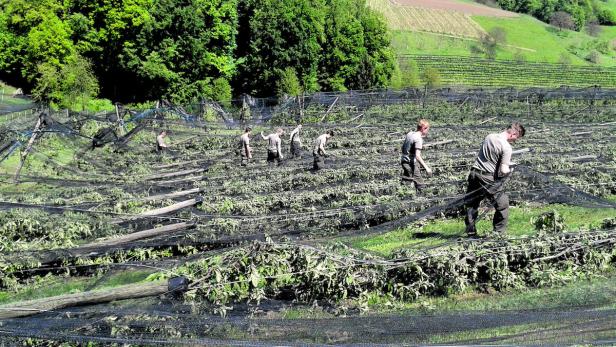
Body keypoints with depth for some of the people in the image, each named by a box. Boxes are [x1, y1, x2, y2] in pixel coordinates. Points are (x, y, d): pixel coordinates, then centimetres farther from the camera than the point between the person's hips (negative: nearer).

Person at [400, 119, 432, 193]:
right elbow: (417, 156, -26)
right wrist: (426, 168, -27)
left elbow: (403, 148, 18)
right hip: (411, 164, -9)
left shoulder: (409, 134, 7)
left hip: (404, 161, 9)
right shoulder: (418, 139, -18)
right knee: (420, 186, -6)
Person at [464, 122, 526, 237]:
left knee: (471, 203, 17)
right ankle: (499, 232, 13)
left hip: (474, 173, 7)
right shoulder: (507, 147, -14)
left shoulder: (489, 136, 7)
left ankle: (470, 231, 23)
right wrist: (511, 169, 4)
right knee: (503, 205, 10)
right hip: (489, 179, -7)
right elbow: (503, 171, -16)